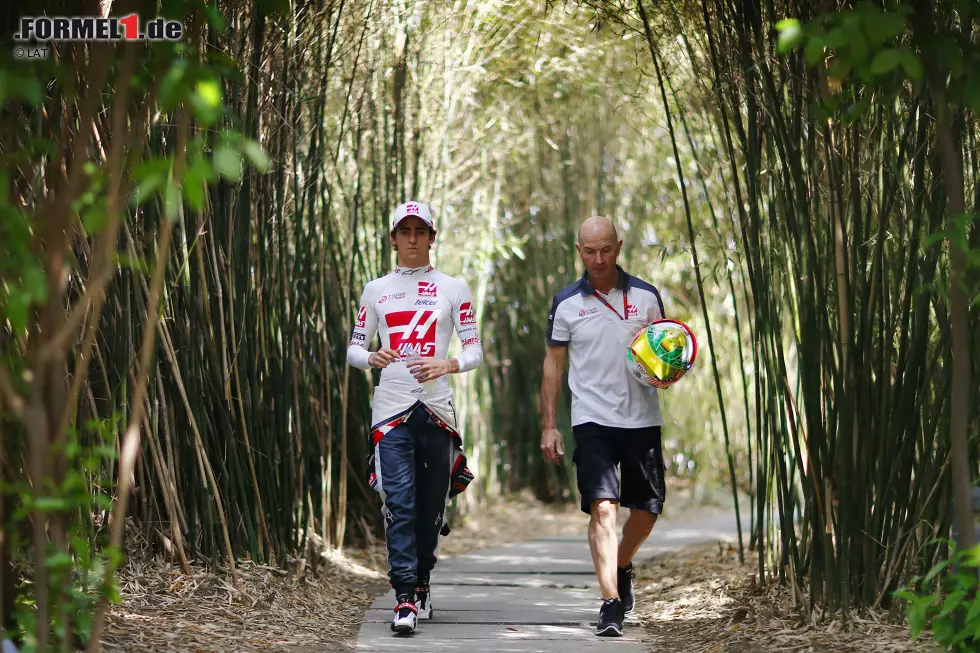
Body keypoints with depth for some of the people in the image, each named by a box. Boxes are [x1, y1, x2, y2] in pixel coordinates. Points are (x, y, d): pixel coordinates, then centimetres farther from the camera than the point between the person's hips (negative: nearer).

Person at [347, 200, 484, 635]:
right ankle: (405, 600, -17)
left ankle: (421, 583, 25)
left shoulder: (453, 289, 8)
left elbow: (475, 351, 5)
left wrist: (447, 365, -16)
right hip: (390, 408, 0)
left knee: (432, 505, 5)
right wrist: (371, 358, -10)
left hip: (437, 407, 1)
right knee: (399, 504, -12)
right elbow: (353, 349, 13)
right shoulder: (375, 291, 12)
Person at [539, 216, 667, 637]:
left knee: (646, 508, 9)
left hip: (641, 418, 2)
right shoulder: (566, 303, 3)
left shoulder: (645, 297, 5)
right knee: (602, 507, -14)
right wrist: (548, 425, 3)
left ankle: (623, 567, 38)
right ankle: (611, 603, -18)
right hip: (592, 420, -2)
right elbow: (554, 364, 8)